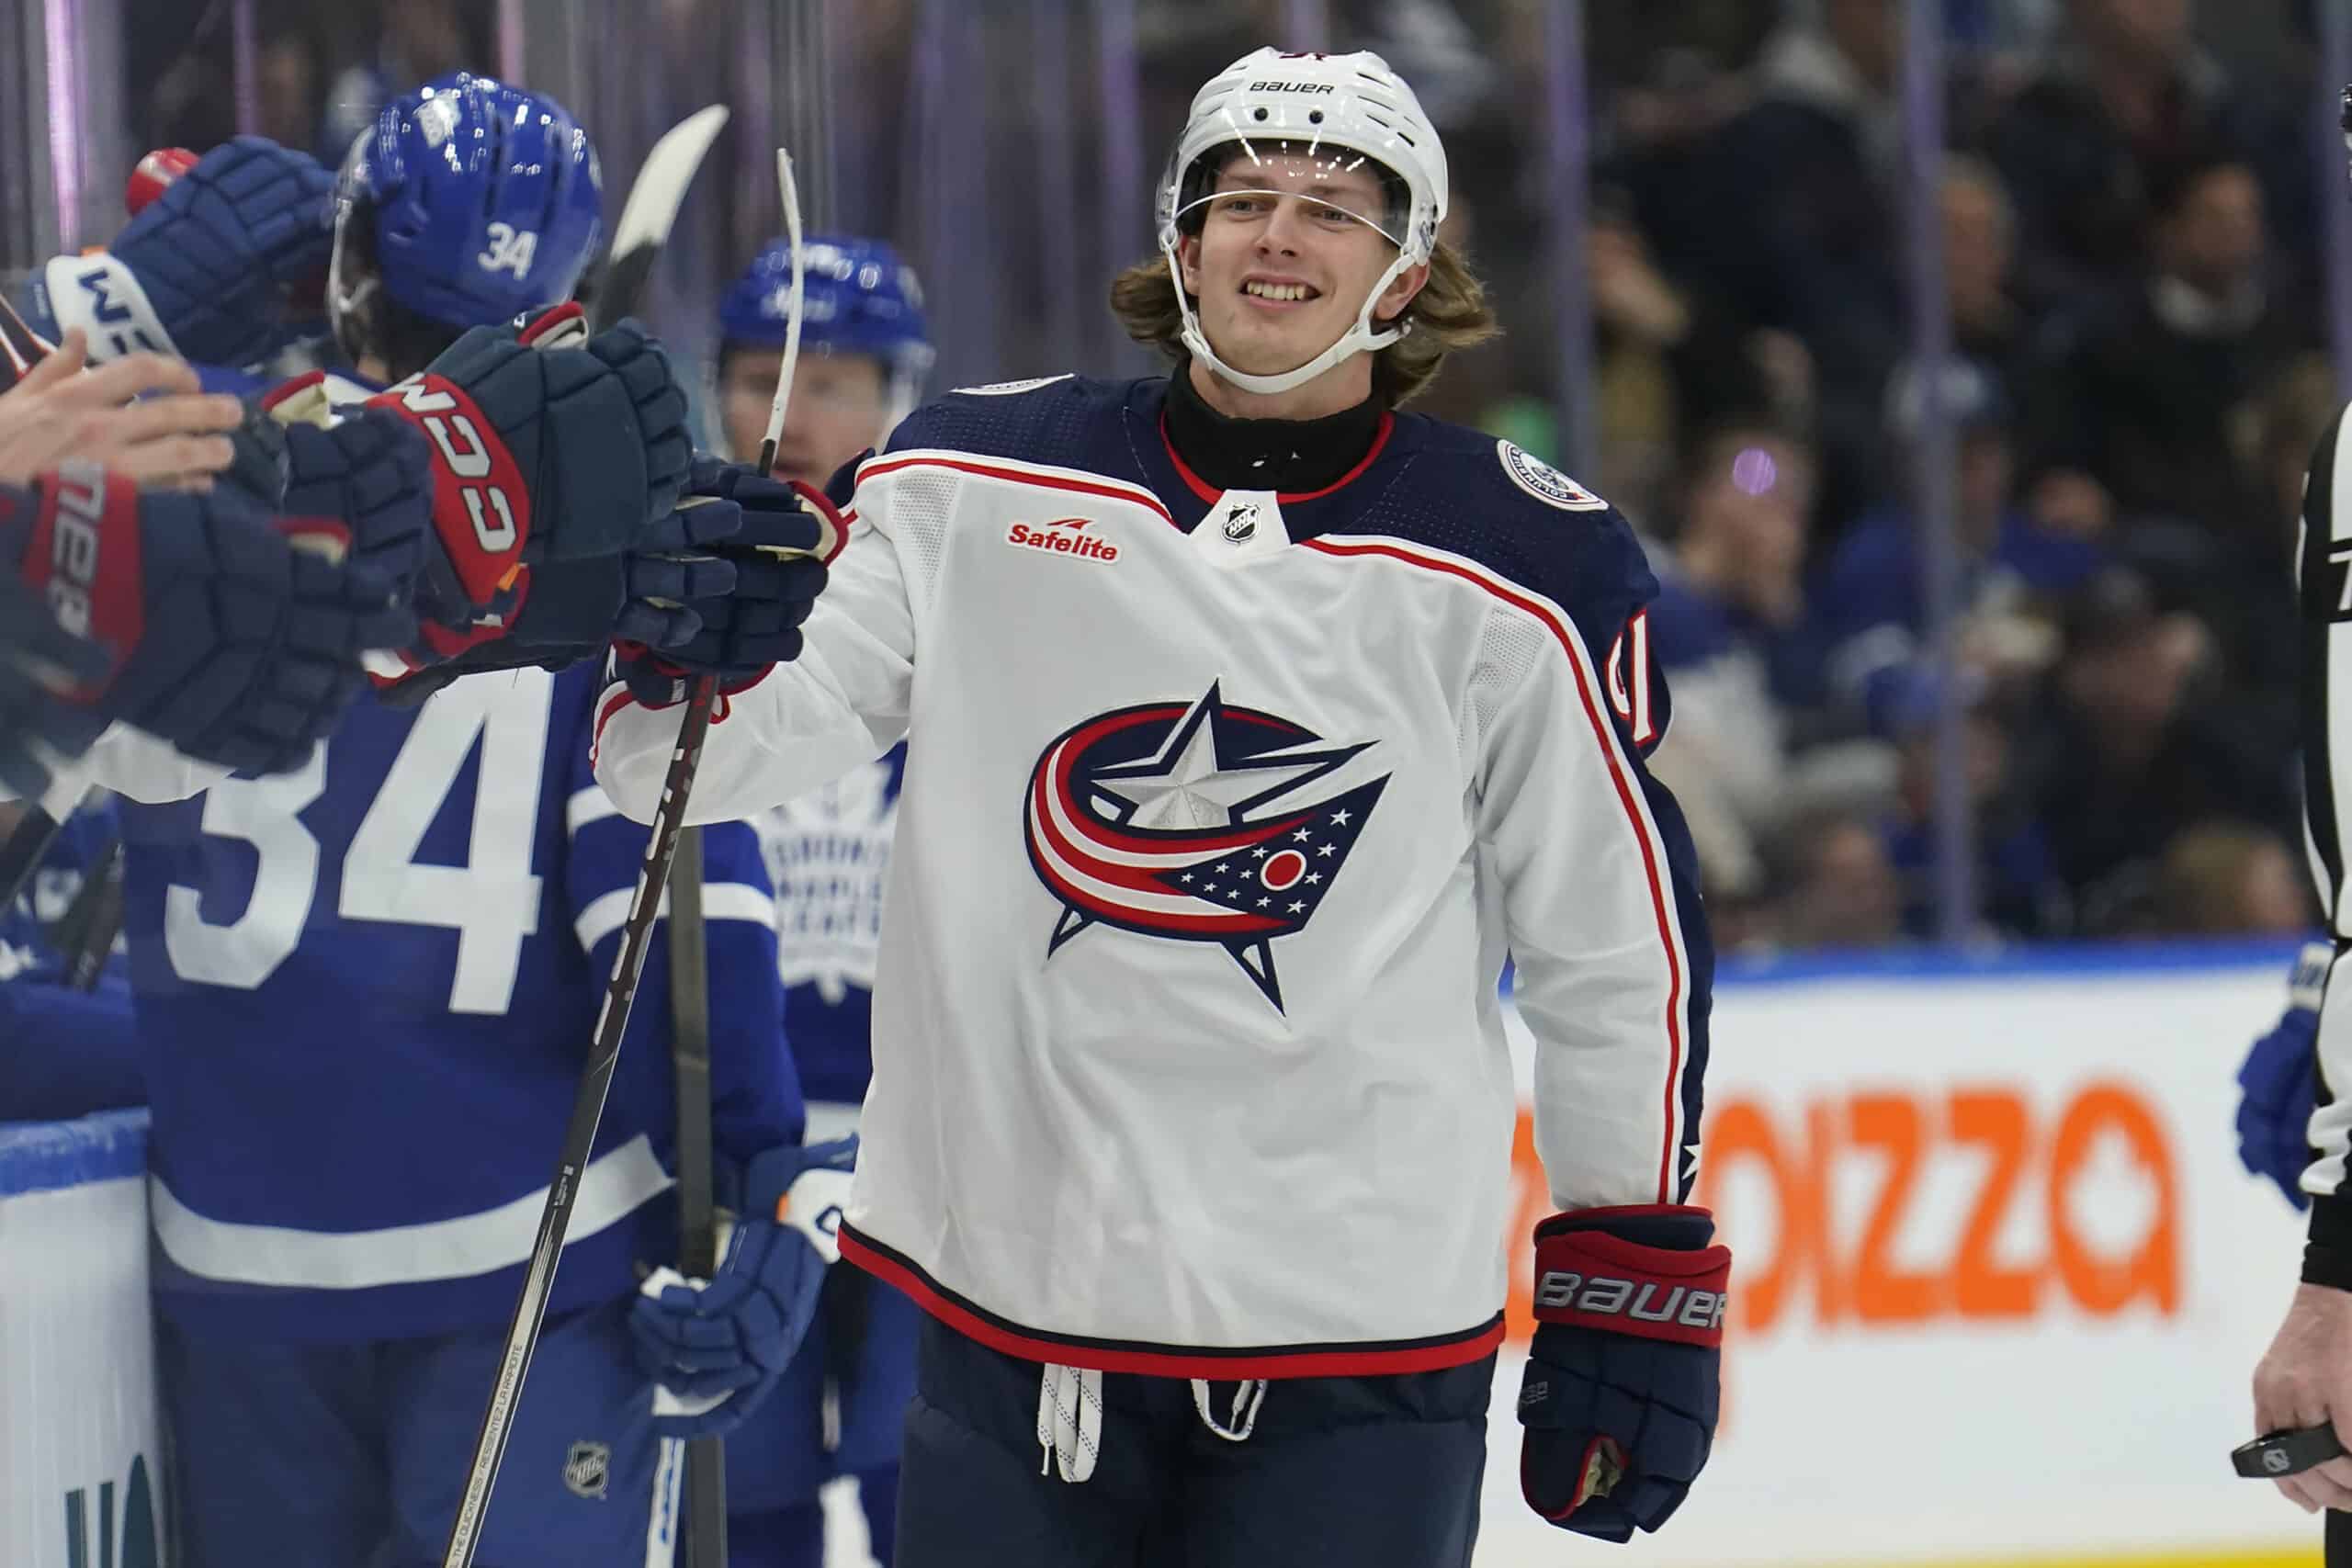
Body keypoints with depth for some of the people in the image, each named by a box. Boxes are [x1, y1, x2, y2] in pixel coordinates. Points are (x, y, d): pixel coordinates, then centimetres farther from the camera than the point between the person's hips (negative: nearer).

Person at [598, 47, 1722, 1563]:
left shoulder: (1526, 567, 0)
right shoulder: (980, 486, 3)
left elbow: (1622, 949, 4)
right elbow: (693, 758, 4)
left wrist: (1638, 1290, 3)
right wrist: (689, 646, -19)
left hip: (1363, 1325, -2)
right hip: (1012, 1312, 2)